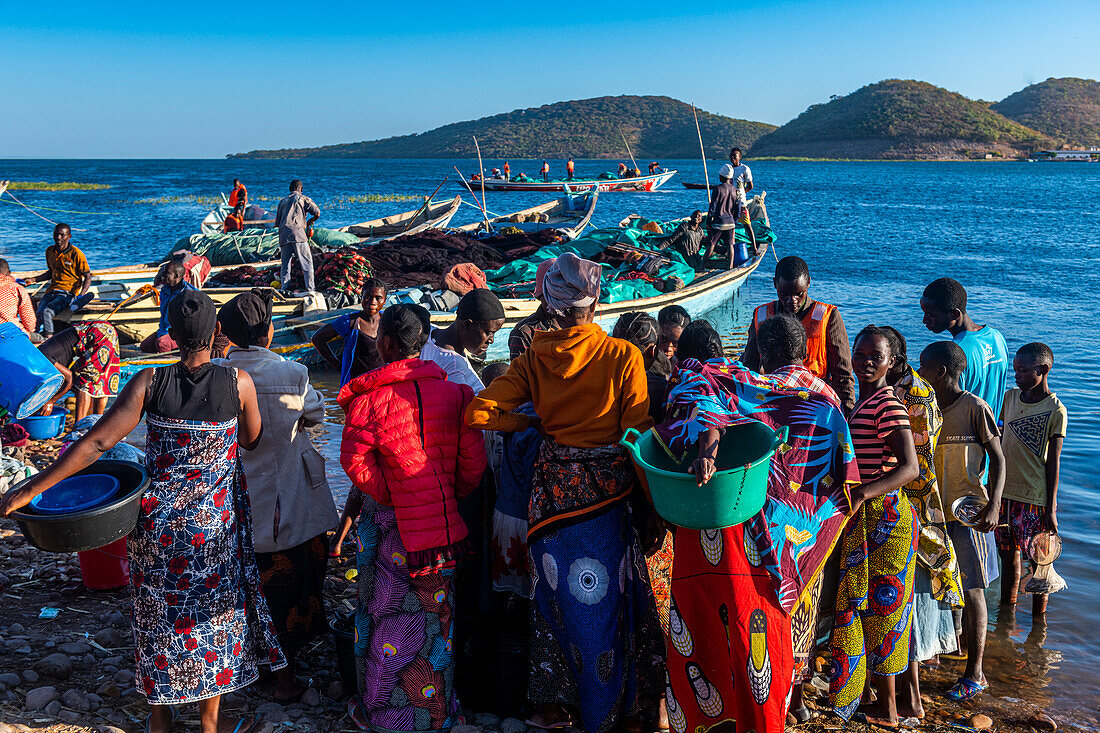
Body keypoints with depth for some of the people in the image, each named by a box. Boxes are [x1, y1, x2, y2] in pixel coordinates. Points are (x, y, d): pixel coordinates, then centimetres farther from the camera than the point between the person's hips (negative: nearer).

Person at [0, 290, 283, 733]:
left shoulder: (150, 383, -15)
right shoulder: (238, 383, -15)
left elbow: (95, 443, -18)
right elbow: (251, 441, 1)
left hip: (158, 522, 1)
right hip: (215, 522, -1)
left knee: (160, 614, 19)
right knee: (213, 613, 16)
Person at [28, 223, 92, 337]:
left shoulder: (76, 254, -8)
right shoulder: (50, 251, 11)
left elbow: (88, 277, -5)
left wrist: (81, 295, -21)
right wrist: (33, 280, 17)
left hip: (68, 292, -6)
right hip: (52, 289, 6)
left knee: (47, 312, -29)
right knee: (38, 313, -22)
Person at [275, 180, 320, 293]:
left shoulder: (282, 202, 24)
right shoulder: (303, 198, 10)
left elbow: (277, 223, 22)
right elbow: (317, 213, 0)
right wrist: (309, 222, 18)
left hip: (283, 236, 4)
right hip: (297, 233, -4)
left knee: (285, 264, 10)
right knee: (307, 262, -1)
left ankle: (285, 288, 4)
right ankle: (310, 288, -7)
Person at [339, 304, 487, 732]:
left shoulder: (370, 397, -12)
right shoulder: (454, 393, -4)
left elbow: (354, 459, -14)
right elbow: (472, 462, -3)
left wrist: (387, 494, -1)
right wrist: (449, 498, 11)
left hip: (386, 520, -2)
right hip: (440, 520, 3)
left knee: (385, 614, 11)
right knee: (435, 613, 15)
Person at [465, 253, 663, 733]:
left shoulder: (534, 359, -3)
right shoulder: (623, 356, -10)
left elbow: (478, 413, -9)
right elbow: (638, 433, -10)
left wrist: (533, 422, 5)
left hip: (553, 489, 2)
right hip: (607, 490, -2)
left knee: (557, 592, 16)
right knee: (607, 595, 12)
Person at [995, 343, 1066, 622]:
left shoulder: (1056, 411, -9)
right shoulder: (1011, 397, 6)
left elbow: (1053, 463, -8)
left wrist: (1051, 509, -9)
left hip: (1036, 499, -5)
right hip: (1004, 494, 5)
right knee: (1009, 556, 14)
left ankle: (1038, 622, 17)